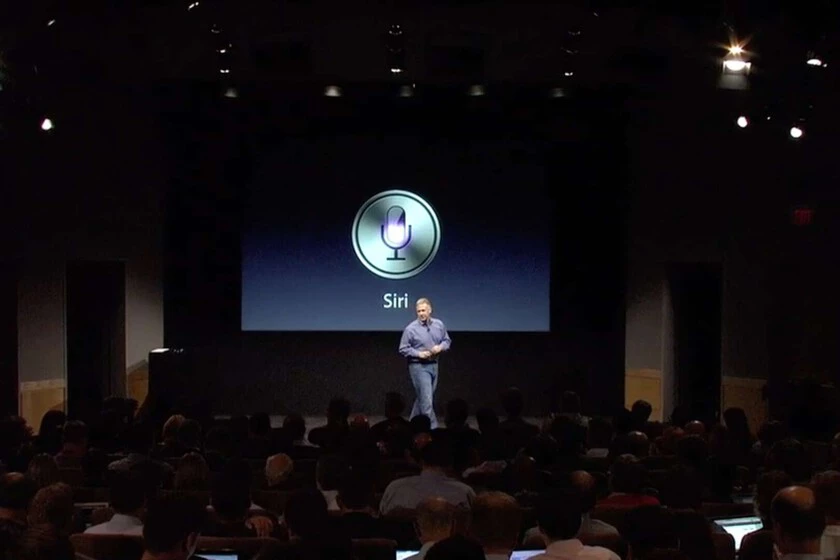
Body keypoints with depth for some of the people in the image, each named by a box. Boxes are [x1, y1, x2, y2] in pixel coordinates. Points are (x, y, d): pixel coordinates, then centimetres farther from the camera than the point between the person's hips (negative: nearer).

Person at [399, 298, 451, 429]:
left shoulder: (439, 325, 3)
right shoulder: (411, 329, -11)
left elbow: (447, 340, 13)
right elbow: (403, 349, -7)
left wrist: (440, 347, -8)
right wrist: (419, 354, -19)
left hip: (434, 365, 6)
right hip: (419, 366, -6)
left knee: (422, 398, 16)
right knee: (426, 399, -10)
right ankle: (432, 428, -7)